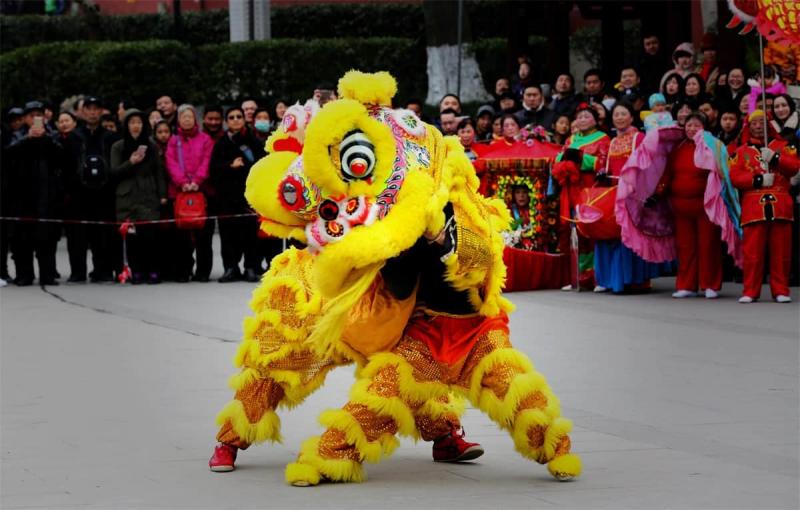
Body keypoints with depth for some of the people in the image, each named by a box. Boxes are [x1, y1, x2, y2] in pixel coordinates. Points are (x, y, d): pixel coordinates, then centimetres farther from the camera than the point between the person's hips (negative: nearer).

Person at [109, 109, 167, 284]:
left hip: (149, 197, 0)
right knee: (132, 237, -6)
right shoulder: (118, 147, 9)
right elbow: (114, 172, 3)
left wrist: (162, 195, 5)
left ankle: (152, 271, -8)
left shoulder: (150, 146, 12)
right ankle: (136, 271, -2)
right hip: (127, 198, 0)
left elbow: (159, 172, 13)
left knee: (150, 234, -12)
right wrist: (130, 162, -12)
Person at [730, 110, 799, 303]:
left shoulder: (783, 146, 14)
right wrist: (758, 180, -11)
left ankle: (780, 291, 8)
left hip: (780, 206, 1)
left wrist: (775, 158, -14)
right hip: (753, 207, -1)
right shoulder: (740, 152, 13)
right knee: (753, 252, -4)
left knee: (781, 252, 2)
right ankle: (750, 292, 3)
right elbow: (735, 177, 1)